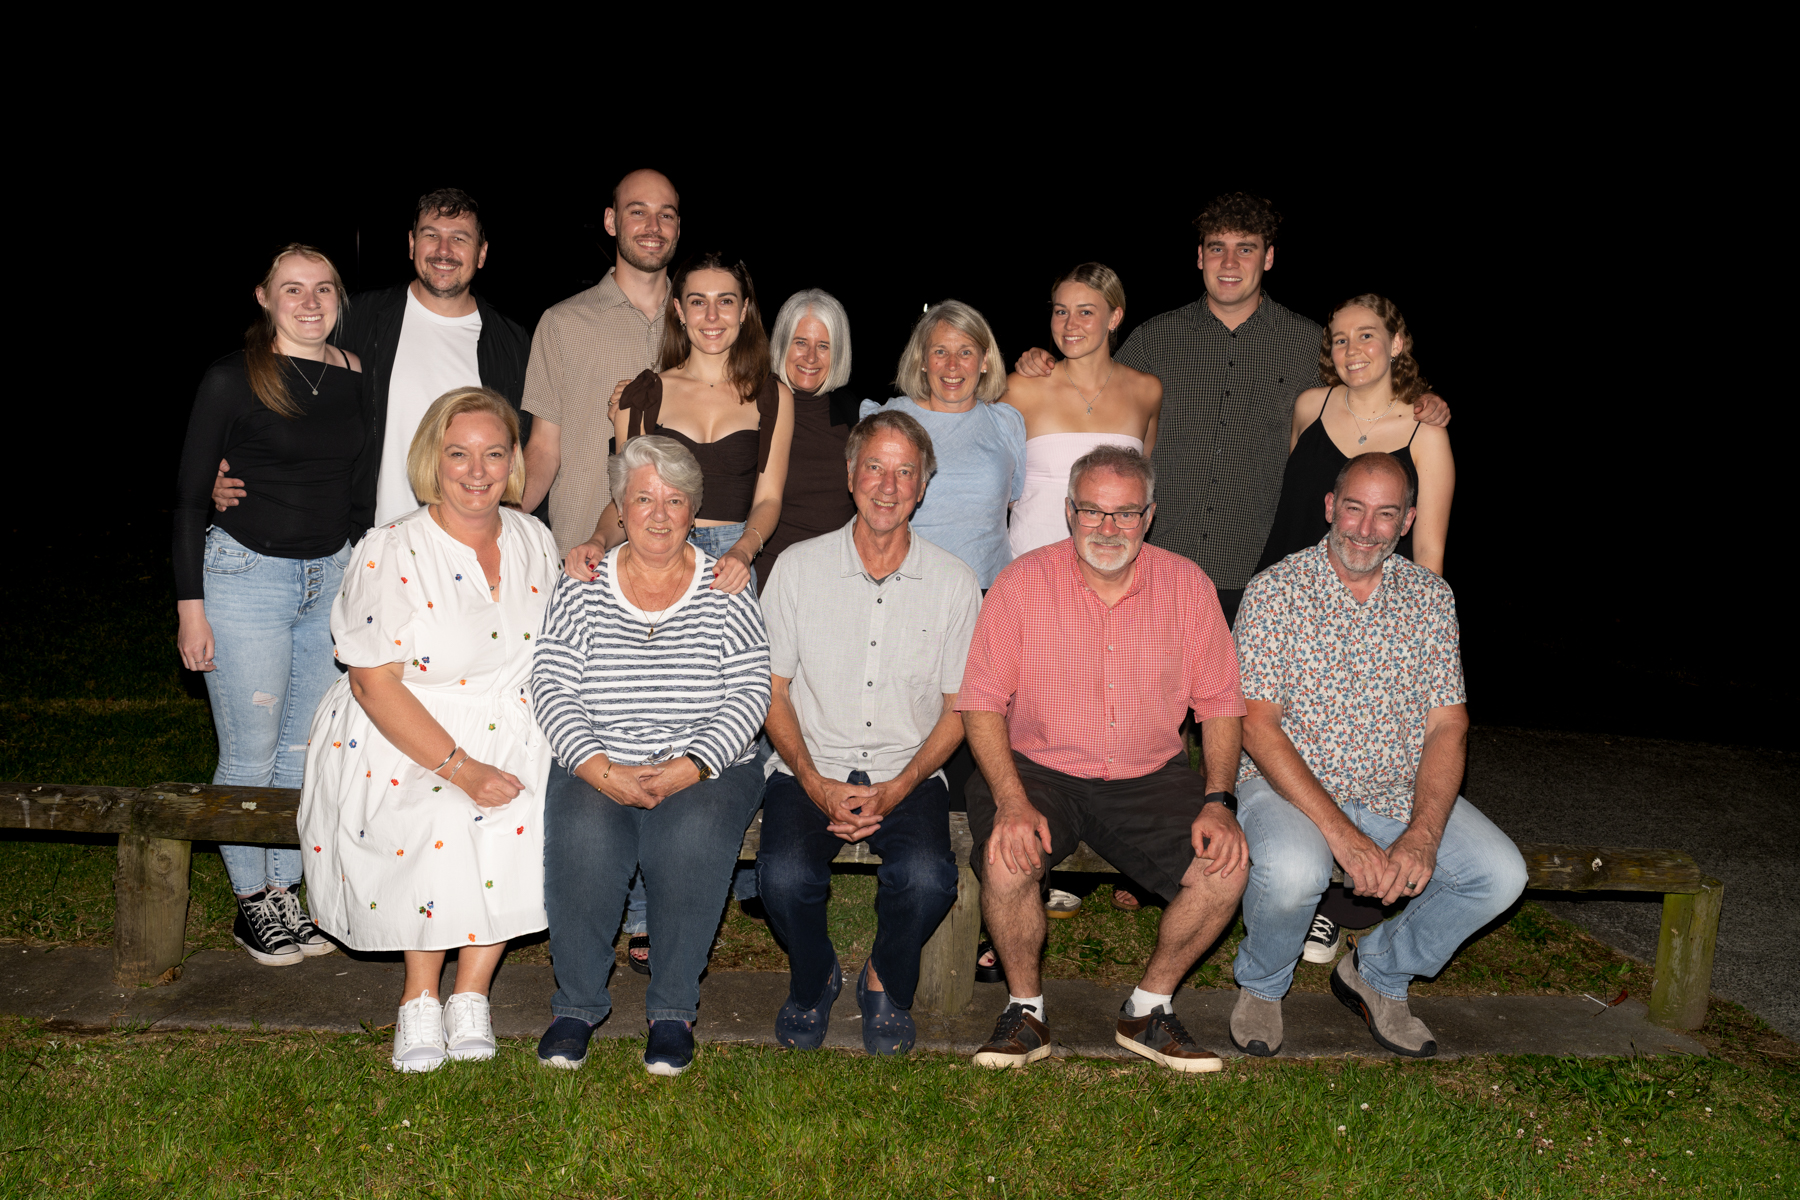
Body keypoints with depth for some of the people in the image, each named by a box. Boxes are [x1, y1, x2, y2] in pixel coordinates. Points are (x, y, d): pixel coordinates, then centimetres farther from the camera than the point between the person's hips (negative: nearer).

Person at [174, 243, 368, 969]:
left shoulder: (354, 376, 4)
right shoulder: (232, 380, -9)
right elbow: (191, 497, -6)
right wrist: (191, 604, -9)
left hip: (334, 577, 4)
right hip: (247, 576, -4)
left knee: (307, 749, 10)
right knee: (251, 758, 2)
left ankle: (285, 894, 23)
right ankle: (252, 904, 19)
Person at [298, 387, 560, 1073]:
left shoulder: (535, 540, 7)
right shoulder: (391, 553, -10)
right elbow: (374, 682, -15)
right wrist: (460, 768, -23)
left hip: (509, 735, 4)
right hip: (402, 741, -3)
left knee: (532, 809, -26)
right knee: (443, 820, -32)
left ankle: (470, 992, -10)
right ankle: (420, 1001, -10)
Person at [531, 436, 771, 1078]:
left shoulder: (725, 590, 5)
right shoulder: (581, 588, 8)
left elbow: (751, 694, -2)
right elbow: (553, 688, 0)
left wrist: (684, 771, -16)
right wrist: (601, 771, -16)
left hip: (707, 768, -1)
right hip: (596, 766, 1)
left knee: (692, 835, -32)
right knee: (582, 834, -30)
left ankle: (673, 1011, -11)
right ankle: (577, 1002, -7)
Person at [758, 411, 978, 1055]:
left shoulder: (954, 582, 2)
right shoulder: (798, 566, 2)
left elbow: (957, 710, 5)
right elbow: (772, 691, 4)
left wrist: (896, 789, -10)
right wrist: (816, 784, -11)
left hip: (908, 775, 0)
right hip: (810, 770, 0)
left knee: (927, 879, -28)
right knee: (785, 876, -28)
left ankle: (885, 985, 5)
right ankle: (814, 980, 6)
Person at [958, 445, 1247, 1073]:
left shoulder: (1187, 585, 0)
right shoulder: (1023, 582, -6)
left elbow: (1219, 703, 6)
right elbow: (982, 701, -8)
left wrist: (1218, 799, -10)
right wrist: (1012, 801, -22)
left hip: (1150, 777, 2)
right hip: (1039, 768, -2)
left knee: (1226, 865, -20)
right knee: (1005, 859, -30)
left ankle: (1148, 1010, 5)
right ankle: (1025, 1010, -1)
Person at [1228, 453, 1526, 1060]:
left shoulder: (1430, 597, 3)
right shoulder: (1277, 589, -9)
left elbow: (1447, 726, -1)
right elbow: (1256, 726, -16)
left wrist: (1423, 834, -18)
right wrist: (1342, 834, -24)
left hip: (1401, 791, 5)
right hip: (1289, 783, -4)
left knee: (1501, 874, -15)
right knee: (1292, 870, -34)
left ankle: (1378, 973, 11)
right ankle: (1261, 984, 2)